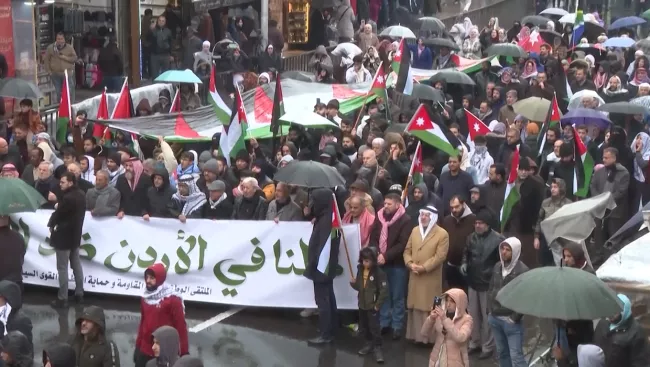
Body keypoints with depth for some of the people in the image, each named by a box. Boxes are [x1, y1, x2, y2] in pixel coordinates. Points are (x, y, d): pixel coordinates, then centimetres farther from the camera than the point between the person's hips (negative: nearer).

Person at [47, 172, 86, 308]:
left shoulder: (67, 198, -25)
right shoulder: (81, 194, 4)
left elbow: (58, 214, -16)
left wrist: (52, 225, 3)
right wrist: (59, 207, 3)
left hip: (64, 236, -9)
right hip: (76, 234, 9)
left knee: (62, 268, -2)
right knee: (76, 264, 16)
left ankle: (62, 299, 2)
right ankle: (79, 294, 23)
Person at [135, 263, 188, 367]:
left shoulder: (172, 299, -11)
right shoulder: (145, 298, 10)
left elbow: (180, 325, -11)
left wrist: (184, 352, -13)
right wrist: (138, 346, 19)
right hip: (144, 351, 6)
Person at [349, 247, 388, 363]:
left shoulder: (379, 272, -17)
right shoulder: (360, 270, 3)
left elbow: (384, 291, -17)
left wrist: (377, 305, -15)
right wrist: (353, 283, -9)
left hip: (373, 306, -7)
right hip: (362, 305, 7)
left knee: (374, 327, -2)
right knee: (363, 327, 17)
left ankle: (377, 347, 9)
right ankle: (369, 344, 34)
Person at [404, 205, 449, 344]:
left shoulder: (442, 234, -8)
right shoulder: (415, 230, 11)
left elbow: (440, 256, -15)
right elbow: (407, 250, 11)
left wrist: (423, 267, -19)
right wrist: (410, 263, -8)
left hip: (431, 279, -6)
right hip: (415, 277, 6)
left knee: (430, 309, -1)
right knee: (415, 307, 12)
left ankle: (430, 337, 6)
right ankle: (416, 335, 22)